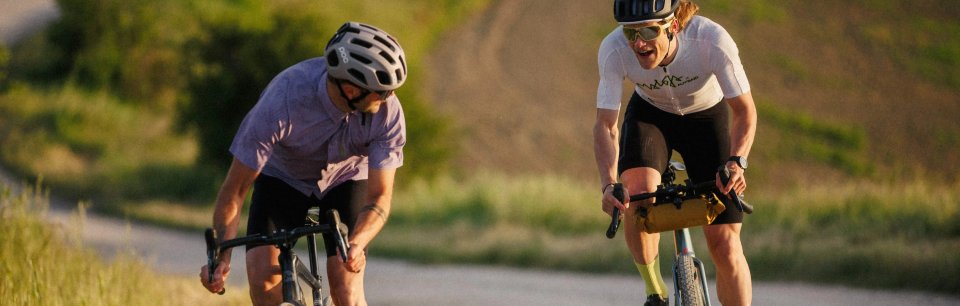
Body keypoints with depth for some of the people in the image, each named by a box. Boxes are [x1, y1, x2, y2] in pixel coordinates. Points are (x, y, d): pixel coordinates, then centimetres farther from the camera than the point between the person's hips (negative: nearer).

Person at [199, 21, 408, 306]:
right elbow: (235, 189, -29)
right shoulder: (280, 104, -38)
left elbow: (379, 197, -26)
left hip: (345, 179, 1)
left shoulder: (388, 111, -31)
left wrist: (357, 244, -47)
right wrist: (220, 258, -39)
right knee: (262, 276, -21)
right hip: (282, 177, -1)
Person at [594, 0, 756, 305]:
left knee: (724, 243, -9)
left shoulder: (712, 40, -35)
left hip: (706, 117, -1)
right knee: (637, 193, -30)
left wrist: (736, 161, -43)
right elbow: (606, 124, -26)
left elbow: (744, 111, -25)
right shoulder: (614, 50, -31)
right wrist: (608, 184, -42)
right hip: (650, 115, 1)